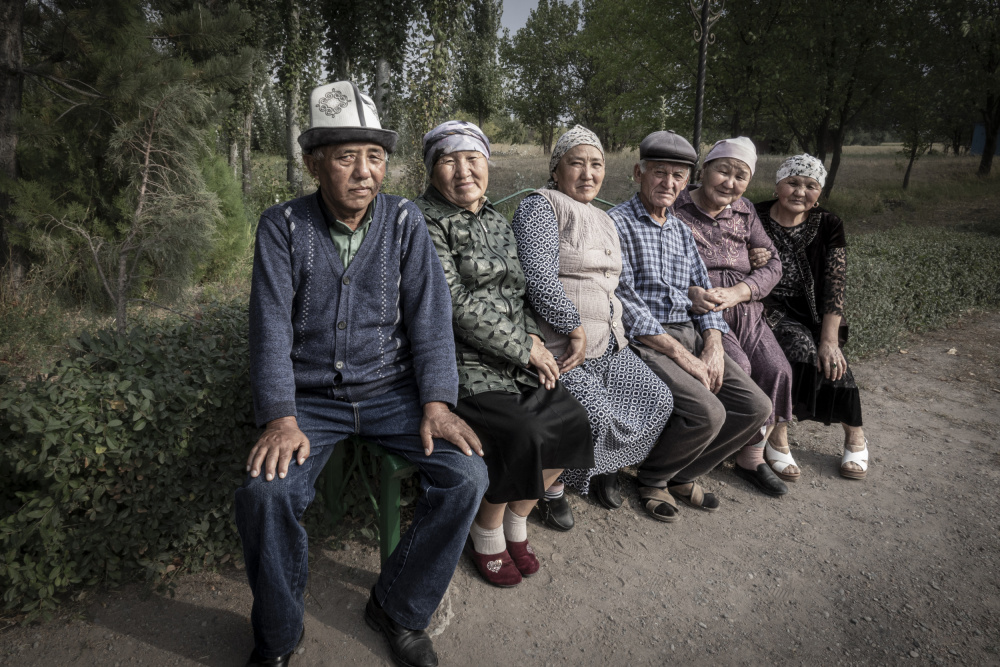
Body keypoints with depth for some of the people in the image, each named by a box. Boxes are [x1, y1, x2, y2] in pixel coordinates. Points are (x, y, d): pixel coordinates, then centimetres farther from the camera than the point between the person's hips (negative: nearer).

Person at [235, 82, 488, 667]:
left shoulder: (405, 220, 1)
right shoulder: (283, 226, -1)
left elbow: (430, 316, -4)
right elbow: (271, 327, -8)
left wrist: (436, 403, -15)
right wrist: (281, 419, -20)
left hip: (390, 389, 1)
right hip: (311, 397, -1)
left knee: (467, 475, -20)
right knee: (265, 493, -26)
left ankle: (399, 609, 5)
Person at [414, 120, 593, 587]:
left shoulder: (497, 221, 16)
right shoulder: (423, 221, -8)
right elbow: (456, 305, -16)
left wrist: (532, 337, -1)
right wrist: (525, 348, -13)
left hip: (513, 354, 7)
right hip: (458, 359, -7)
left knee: (570, 419, -12)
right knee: (519, 433, -26)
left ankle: (516, 521, 11)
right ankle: (487, 532, 4)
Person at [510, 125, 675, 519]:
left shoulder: (602, 220, 23)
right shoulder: (540, 207, -5)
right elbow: (539, 279, -19)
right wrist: (577, 331, -17)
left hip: (607, 344, 9)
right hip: (561, 346, -9)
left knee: (658, 398, -1)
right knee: (597, 415, -24)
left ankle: (605, 468, 21)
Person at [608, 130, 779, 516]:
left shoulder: (681, 230, 19)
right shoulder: (618, 223, -6)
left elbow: (704, 293, 17)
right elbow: (624, 304, -15)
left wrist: (713, 346, -3)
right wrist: (681, 355, -18)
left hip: (692, 336, 8)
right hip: (644, 341, -8)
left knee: (756, 408, -4)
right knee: (708, 412, -26)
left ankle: (682, 474, 13)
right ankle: (652, 477, 4)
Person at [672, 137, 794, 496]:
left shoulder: (745, 211, 13)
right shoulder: (675, 209, -4)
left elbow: (772, 263, 7)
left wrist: (735, 292, -13)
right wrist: (689, 292, -28)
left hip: (743, 310, 5)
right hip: (696, 312, -5)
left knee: (776, 369, -13)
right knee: (737, 368, -26)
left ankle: (752, 458, 3)